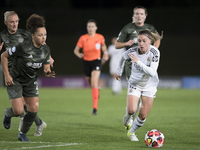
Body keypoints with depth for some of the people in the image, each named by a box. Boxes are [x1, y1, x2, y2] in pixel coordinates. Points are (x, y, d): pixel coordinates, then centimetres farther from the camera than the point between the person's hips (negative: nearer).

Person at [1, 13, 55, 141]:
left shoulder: (46, 49, -9)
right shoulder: (23, 48, -26)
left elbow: (46, 67, 2)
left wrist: (48, 73, -23)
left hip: (31, 81, 5)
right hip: (15, 81, -5)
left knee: (34, 110, -4)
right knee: (19, 111, -12)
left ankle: (23, 134, 19)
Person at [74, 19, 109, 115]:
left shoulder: (100, 37, -1)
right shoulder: (83, 38, -4)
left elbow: (103, 46, 20)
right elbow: (76, 50, 3)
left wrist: (105, 53, 5)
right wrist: (79, 54, -17)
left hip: (96, 61, -2)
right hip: (86, 61, 3)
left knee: (94, 84, -18)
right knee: (90, 84, 14)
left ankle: (95, 107, -22)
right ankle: (96, 92, 53)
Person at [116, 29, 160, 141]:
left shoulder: (154, 52, -23)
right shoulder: (133, 51, -17)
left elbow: (152, 72, -32)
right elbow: (123, 58, 7)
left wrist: (138, 62, -41)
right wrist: (119, 72, 18)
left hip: (150, 86, 0)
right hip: (134, 84, 0)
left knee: (143, 116, 0)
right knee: (132, 110, -19)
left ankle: (132, 132, 26)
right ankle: (128, 115, 19)